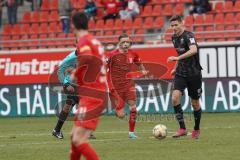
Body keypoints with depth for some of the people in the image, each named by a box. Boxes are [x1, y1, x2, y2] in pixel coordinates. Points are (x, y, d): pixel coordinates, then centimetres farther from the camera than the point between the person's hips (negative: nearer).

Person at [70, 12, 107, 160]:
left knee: (78, 140, -15)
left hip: (92, 97, -10)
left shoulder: (83, 41, -11)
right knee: (75, 136, 19)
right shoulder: (95, 41, 17)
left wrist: (75, 75, -14)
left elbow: (87, 59, -31)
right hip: (99, 94, 10)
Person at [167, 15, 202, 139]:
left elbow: (193, 50, -36)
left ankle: (196, 129, 28)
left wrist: (177, 58, -41)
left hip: (193, 73, -5)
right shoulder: (174, 38, 8)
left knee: (195, 103, 6)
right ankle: (182, 128, -12)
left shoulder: (188, 36, -16)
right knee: (175, 98, -17)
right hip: (181, 73, 6)